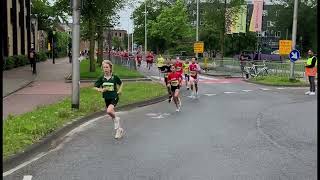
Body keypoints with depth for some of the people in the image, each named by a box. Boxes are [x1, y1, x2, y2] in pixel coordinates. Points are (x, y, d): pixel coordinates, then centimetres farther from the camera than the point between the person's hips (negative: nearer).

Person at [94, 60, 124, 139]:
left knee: (109, 111, -29)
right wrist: (100, 90, -17)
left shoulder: (114, 77, -7)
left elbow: (121, 83, 12)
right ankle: (120, 130, 30)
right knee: (112, 114, 12)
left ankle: (116, 119, 4)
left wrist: (119, 90, -1)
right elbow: (95, 87, 0)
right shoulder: (101, 78, -2)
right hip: (106, 98, 4)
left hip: (114, 97, -4)